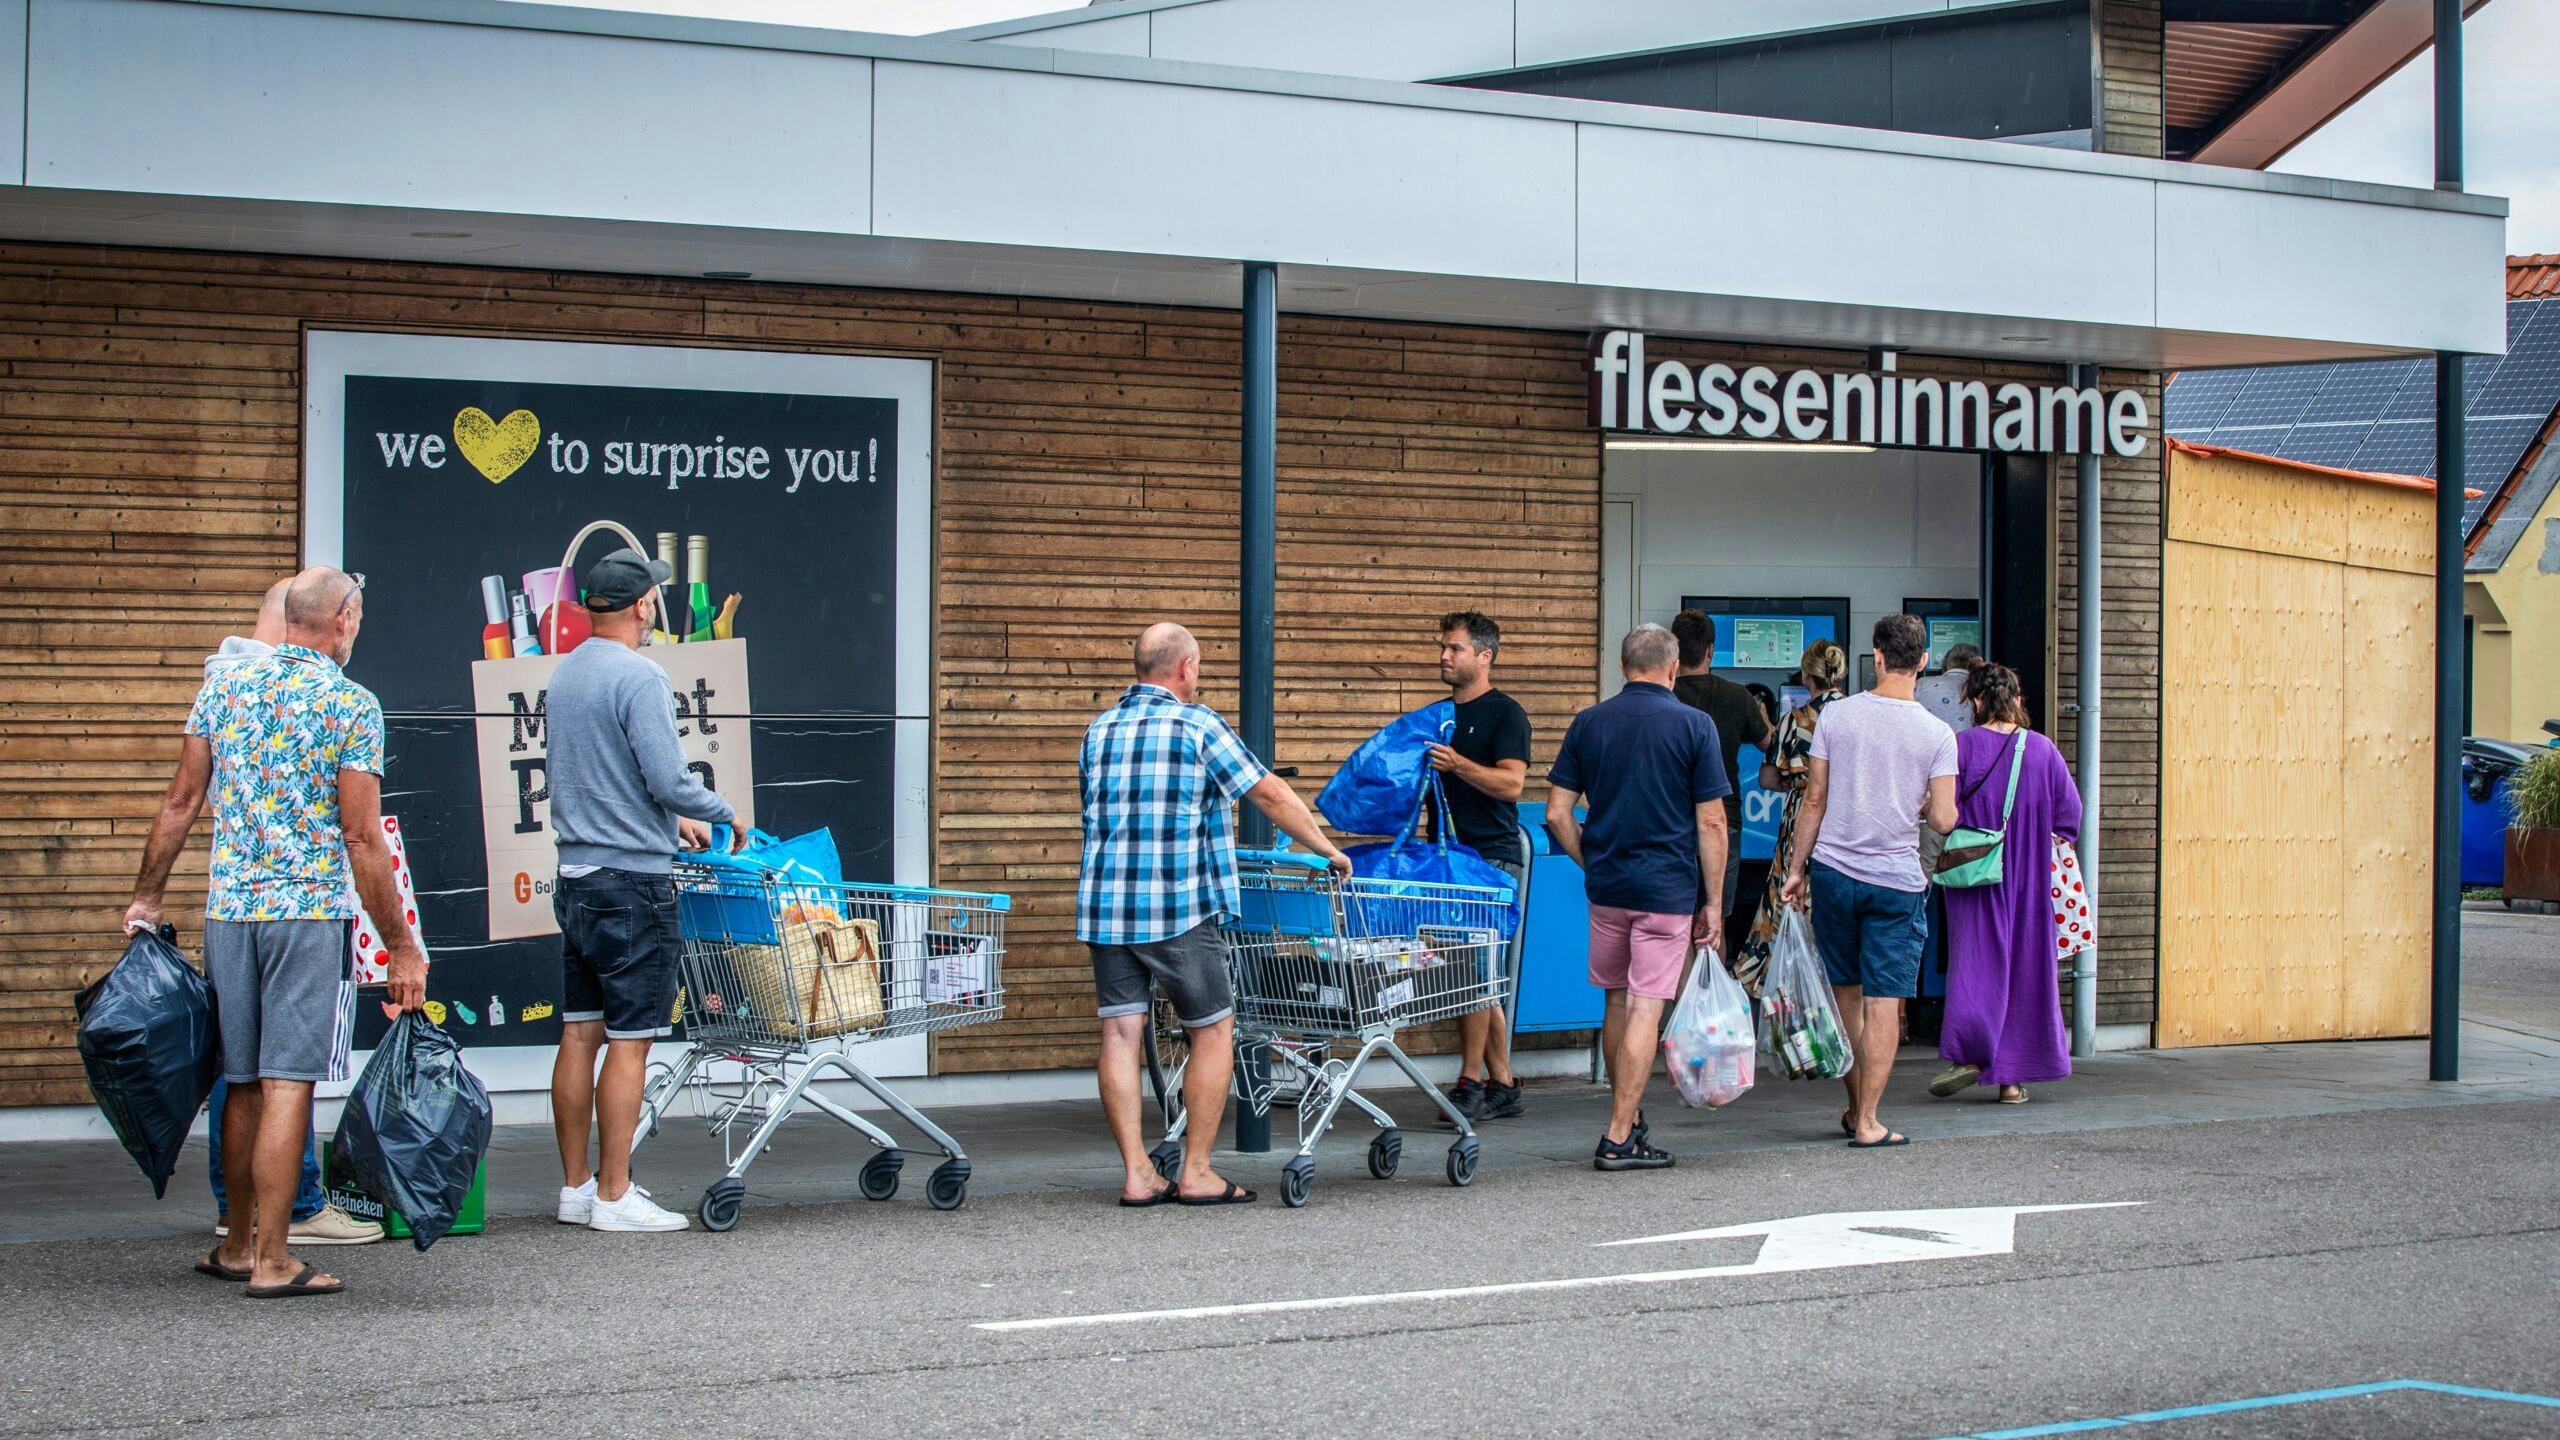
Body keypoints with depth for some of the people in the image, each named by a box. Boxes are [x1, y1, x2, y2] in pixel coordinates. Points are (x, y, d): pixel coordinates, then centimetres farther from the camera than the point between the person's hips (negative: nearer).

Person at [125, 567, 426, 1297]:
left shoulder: (223, 688, 8)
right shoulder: (351, 705, -7)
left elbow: (181, 803, 10)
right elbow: (362, 838, -10)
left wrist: (146, 896, 20)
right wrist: (401, 948, -5)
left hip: (229, 908, 5)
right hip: (310, 909, -5)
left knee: (243, 1080, 15)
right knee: (288, 1082, -4)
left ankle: (239, 1244, 25)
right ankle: (271, 1259, -3)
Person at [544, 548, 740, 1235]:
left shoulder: (564, 673, 13)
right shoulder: (638, 676, -14)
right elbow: (669, 779, -19)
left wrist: (670, 819, 28)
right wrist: (723, 815, -1)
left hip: (576, 876, 9)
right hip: (632, 880, -9)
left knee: (580, 1034, 11)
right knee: (629, 1041, -4)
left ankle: (576, 1186, 15)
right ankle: (614, 1195, -3)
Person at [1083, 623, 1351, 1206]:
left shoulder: (1099, 730, 12)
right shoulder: (1198, 726, -4)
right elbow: (1270, 794, -3)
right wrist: (1328, 850, 9)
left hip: (1104, 905, 5)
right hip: (1177, 907, -5)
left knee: (1121, 1033, 4)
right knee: (1214, 1032, 6)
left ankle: (1136, 1175, 3)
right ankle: (1196, 1173, 5)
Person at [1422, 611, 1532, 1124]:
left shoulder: (1505, 714, -4)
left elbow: (1511, 783, -15)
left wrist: (1457, 763, -26)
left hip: (1493, 855, -8)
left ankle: (1471, 1083, -8)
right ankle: (1503, 1086, 12)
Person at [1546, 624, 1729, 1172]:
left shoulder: (1588, 723, 4)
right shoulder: (1694, 725, -6)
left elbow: (1557, 813, 2)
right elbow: (1711, 823, -8)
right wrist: (1713, 902, -2)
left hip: (1606, 884, 4)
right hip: (1668, 889, -4)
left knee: (1618, 1002, 18)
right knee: (1646, 1009, -3)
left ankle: (1628, 1116, 30)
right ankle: (1619, 1138, -4)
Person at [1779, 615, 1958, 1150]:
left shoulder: (1836, 715, -3)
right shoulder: (1937, 734, -6)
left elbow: (1814, 800, 0)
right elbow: (1943, 820, -9)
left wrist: (1797, 867, 9)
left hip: (1833, 871, 2)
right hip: (1897, 881, -2)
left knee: (1846, 994, 15)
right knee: (1884, 1001, 1)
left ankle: (1855, 1108, 26)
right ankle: (1867, 1121, 0)